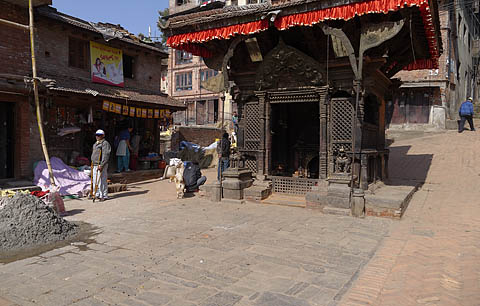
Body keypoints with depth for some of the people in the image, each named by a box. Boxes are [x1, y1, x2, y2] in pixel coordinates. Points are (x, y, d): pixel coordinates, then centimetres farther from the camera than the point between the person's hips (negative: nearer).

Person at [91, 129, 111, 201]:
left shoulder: (105, 143, -11)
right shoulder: (95, 144, 19)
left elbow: (105, 155, -18)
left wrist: (101, 165, -22)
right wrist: (93, 164, 20)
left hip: (101, 165, -9)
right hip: (95, 165, 9)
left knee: (102, 180, -7)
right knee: (95, 180, 12)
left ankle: (104, 196, 0)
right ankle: (97, 194, 21)